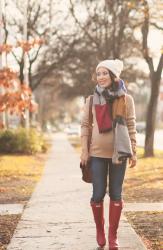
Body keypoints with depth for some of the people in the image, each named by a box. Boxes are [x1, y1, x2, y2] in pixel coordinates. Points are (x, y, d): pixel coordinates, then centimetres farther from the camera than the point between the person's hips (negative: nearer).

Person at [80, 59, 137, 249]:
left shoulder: (126, 99, -1)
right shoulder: (92, 99, 2)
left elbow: (131, 126, 2)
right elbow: (85, 125, 4)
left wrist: (133, 152, -1)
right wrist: (84, 150, -2)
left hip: (118, 153, 0)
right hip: (97, 154, 0)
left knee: (116, 194, 4)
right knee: (98, 194, 2)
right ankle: (99, 230, 23)